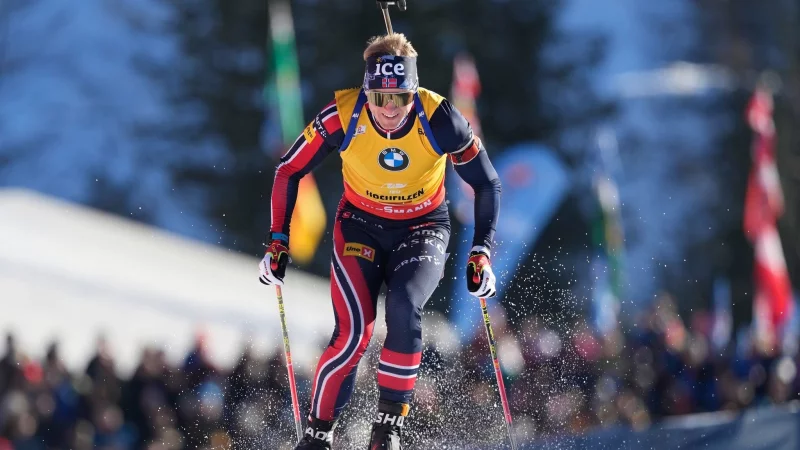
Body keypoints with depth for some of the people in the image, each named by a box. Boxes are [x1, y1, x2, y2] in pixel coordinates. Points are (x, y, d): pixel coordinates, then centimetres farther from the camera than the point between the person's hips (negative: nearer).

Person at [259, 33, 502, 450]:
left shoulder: (439, 120, -24)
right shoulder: (343, 117, -24)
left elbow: (486, 183, -10)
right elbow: (288, 170, -8)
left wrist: (481, 252, -15)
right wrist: (277, 241, -9)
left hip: (423, 228, 0)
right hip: (361, 225, 0)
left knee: (404, 311, -28)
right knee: (353, 332, -18)